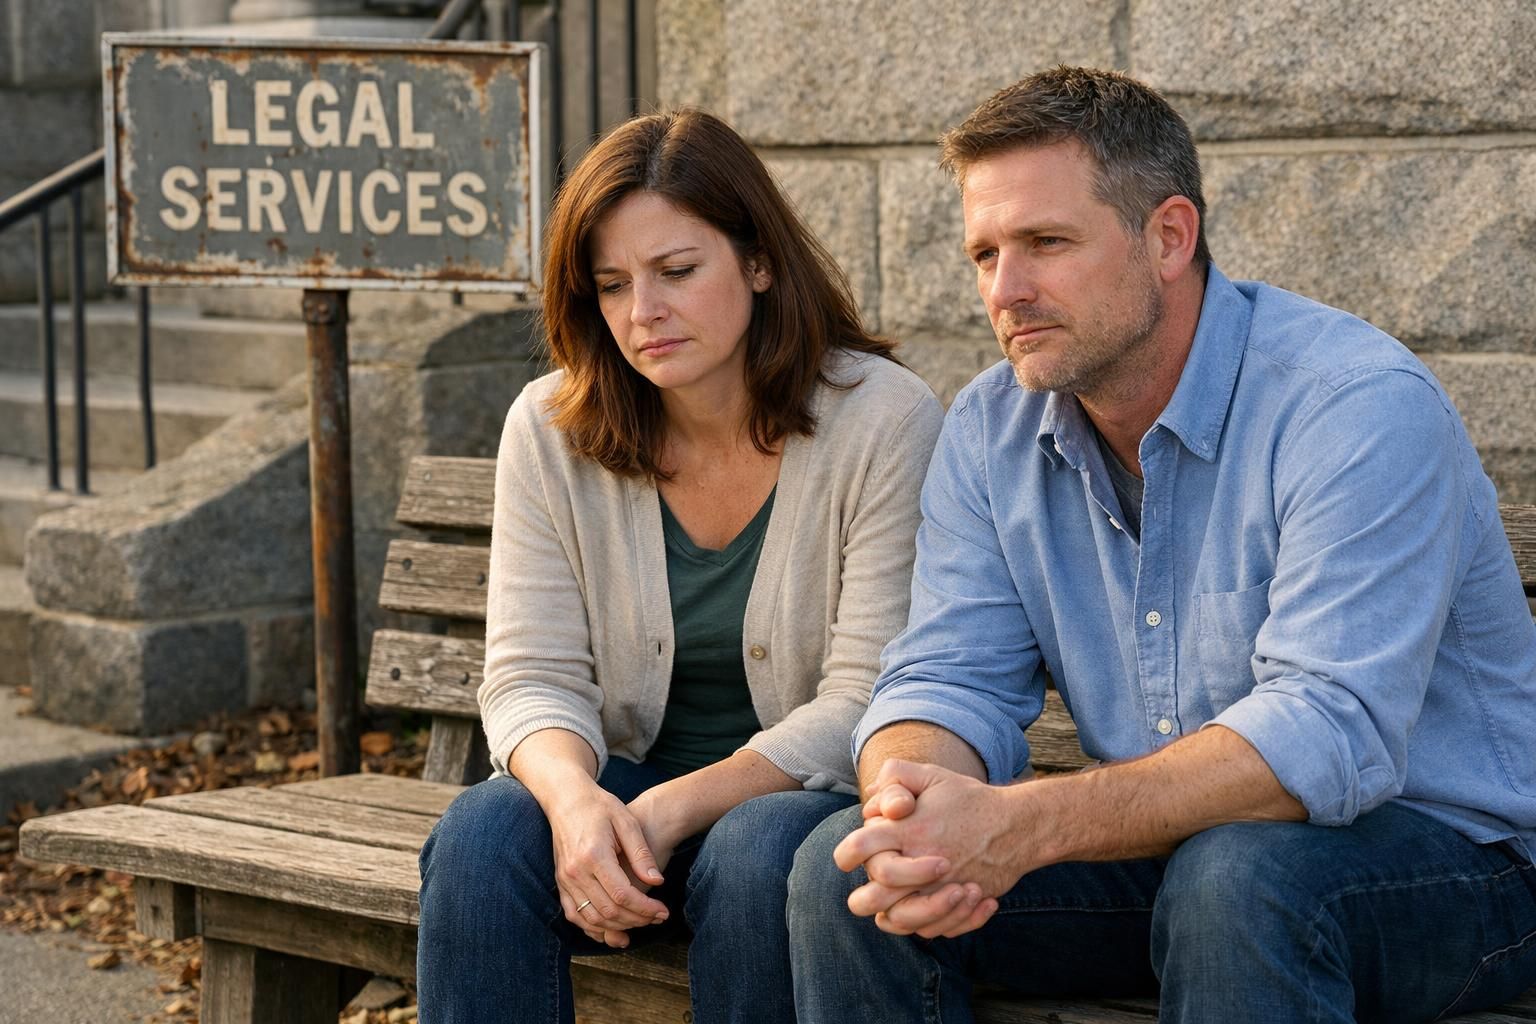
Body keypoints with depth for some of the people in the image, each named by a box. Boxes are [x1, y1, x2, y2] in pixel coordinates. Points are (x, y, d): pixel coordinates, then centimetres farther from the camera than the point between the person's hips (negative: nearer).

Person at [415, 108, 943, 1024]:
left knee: (760, 852, -36)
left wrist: (676, 809, -26)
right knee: (481, 836, -27)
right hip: (629, 782, 3)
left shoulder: (886, 419, -12)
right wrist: (576, 799, -27)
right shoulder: (549, 431, 0)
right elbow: (534, 676, -3)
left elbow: (865, 700, -14)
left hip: (817, 795, -3)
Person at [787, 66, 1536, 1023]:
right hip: (1162, 849, 5)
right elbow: (949, 678, -2)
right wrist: (917, 812, -28)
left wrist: (1022, 826, -39)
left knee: (1235, 877, -37)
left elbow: (1329, 734, -30)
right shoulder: (991, 433, 2)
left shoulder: (1362, 406, -21)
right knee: (847, 870, -15)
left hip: (1442, 853, -5)